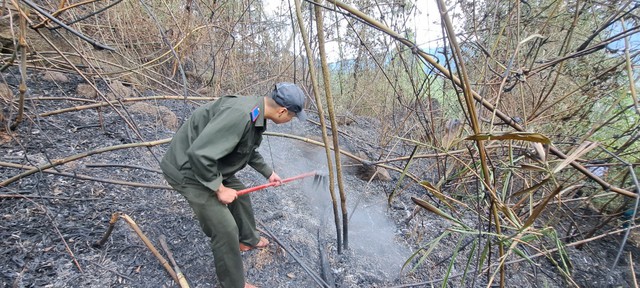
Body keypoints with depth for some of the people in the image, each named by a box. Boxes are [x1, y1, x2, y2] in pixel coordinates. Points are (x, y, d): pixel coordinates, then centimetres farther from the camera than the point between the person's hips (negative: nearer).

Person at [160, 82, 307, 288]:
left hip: (209, 165, 10)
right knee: (226, 228, -7)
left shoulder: (256, 113, 0)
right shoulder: (240, 115, -33)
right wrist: (219, 189, -22)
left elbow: (249, 151, 18)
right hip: (188, 169, -10)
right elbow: (199, 154, -34)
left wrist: (268, 172, 25)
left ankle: (248, 240, 48)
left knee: (240, 194, 23)